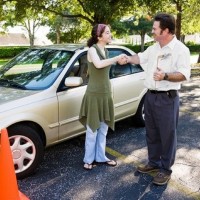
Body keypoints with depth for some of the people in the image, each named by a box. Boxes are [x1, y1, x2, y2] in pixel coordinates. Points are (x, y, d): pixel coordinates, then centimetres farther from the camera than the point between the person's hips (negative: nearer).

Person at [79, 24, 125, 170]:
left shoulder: (106, 51, 11)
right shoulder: (92, 50, -11)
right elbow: (98, 64, -33)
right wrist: (117, 58, -24)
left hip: (106, 94, 7)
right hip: (94, 94, -7)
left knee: (103, 129, 14)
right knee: (92, 130, 2)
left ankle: (101, 157, 26)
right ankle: (89, 159, 17)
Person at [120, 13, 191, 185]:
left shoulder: (180, 49, -13)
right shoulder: (154, 48, 11)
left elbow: (184, 74, -19)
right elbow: (141, 57, 28)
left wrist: (165, 76, -31)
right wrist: (127, 59, 15)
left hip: (167, 99, -8)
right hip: (150, 96, 8)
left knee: (167, 135, 3)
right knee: (151, 133, 17)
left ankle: (165, 169, 18)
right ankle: (154, 163, 33)